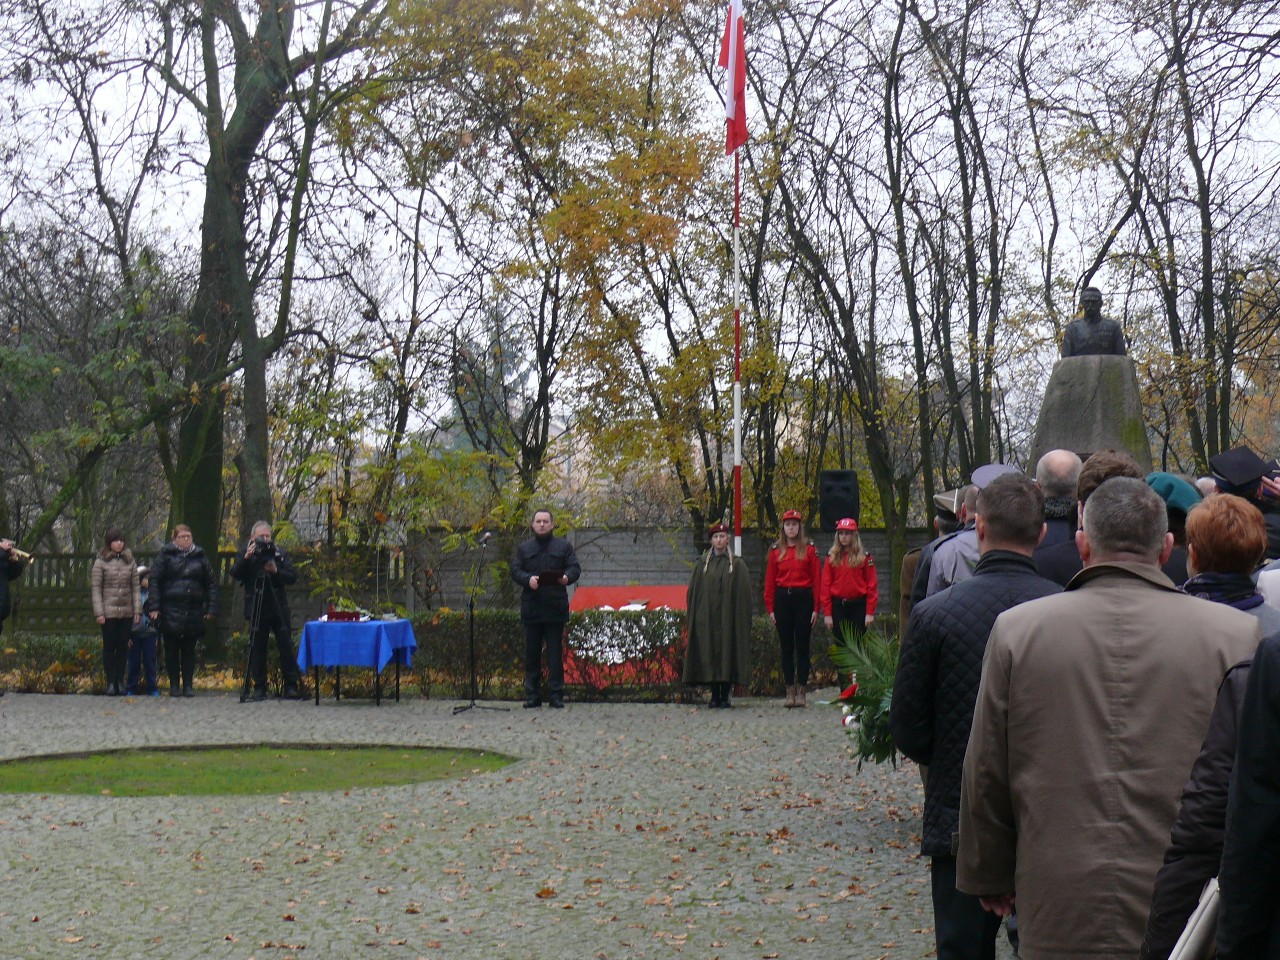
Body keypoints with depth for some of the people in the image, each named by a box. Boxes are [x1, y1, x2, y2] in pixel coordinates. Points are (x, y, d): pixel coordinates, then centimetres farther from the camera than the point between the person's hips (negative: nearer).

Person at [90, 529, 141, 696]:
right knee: (109, 646, 0)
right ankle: (111, 682, 3)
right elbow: (96, 588, -3)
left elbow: (135, 587, 9)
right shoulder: (101, 562, 0)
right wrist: (98, 612, -10)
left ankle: (120, 681, 10)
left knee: (123, 646, 4)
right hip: (109, 612, -3)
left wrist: (138, 610, 2)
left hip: (127, 612, 3)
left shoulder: (130, 561, 9)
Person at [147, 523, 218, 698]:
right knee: (172, 649, 3)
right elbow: (154, 581, -1)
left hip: (193, 611, 2)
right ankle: (174, 685, 11)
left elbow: (211, 584, 11)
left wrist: (211, 608, 3)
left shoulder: (200, 557, 10)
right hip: (171, 610, -2)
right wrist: (154, 607, -8)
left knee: (189, 650, 5)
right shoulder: (166, 555, 2)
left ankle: (188, 685, 10)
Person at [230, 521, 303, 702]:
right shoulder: (246, 555, 5)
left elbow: (293, 577, 0)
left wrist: (276, 571, -16)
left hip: (279, 609, 0)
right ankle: (259, 688, 7)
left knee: (286, 647, -2)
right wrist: (246, 558, -21)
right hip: (256, 610, 0)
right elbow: (235, 574, -7)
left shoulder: (280, 554, 6)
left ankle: (291, 686, 2)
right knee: (257, 649, 1)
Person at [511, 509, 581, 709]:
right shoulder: (524, 548, 14)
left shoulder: (563, 546, 11)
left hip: (555, 608, -1)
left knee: (556, 654, 0)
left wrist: (567, 577, -20)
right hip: (531, 608, 1)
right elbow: (515, 570, 5)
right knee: (531, 654, 4)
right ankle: (532, 696, 9)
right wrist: (528, 579, -17)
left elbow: (575, 568, 4)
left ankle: (556, 695, 4)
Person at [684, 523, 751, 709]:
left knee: (727, 653, -2)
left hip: (728, 617, -2)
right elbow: (693, 591, 10)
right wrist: (691, 616, 2)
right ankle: (714, 695, 7)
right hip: (706, 617, 2)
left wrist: (741, 619, -7)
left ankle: (725, 696, 4)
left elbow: (743, 593, 1)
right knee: (709, 654, 0)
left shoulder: (737, 565, 5)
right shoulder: (701, 564, 10)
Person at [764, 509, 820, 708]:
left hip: (803, 599, -2)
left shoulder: (809, 549, 2)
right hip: (782, 600, 2)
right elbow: (770, 580, 6)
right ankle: (790, 692, 10)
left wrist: (816, 608, -5)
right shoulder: (775, 550, 6)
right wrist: (770, 608, 1)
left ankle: (801, 692, 5)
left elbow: (816, 580, 0)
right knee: (786, 647, 5)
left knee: (802, 647, 0)